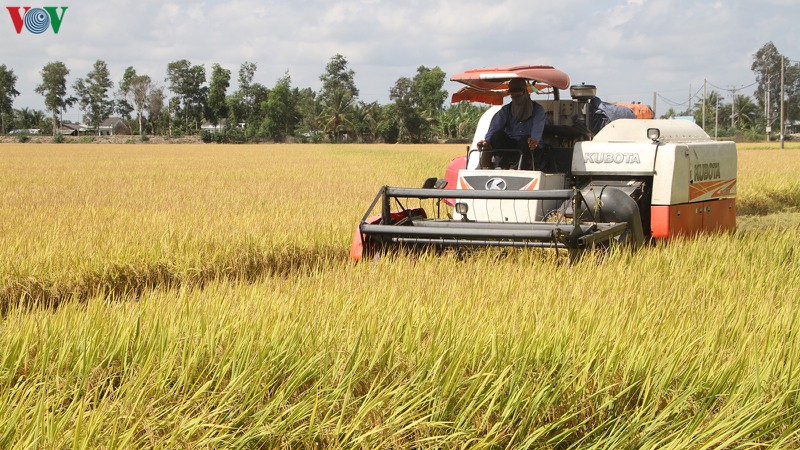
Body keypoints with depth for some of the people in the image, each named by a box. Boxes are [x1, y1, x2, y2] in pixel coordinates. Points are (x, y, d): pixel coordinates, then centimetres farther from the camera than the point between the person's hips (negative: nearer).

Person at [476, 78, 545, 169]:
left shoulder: (537, 109, 7)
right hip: (508, 146, 2)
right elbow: (494, 127, -3)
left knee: (526, 139, -35)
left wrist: (535, 139, -38)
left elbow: (538, 128, -13)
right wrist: (487, 140, -25)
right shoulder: (505, 110, 15)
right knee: (498, 135, -25)